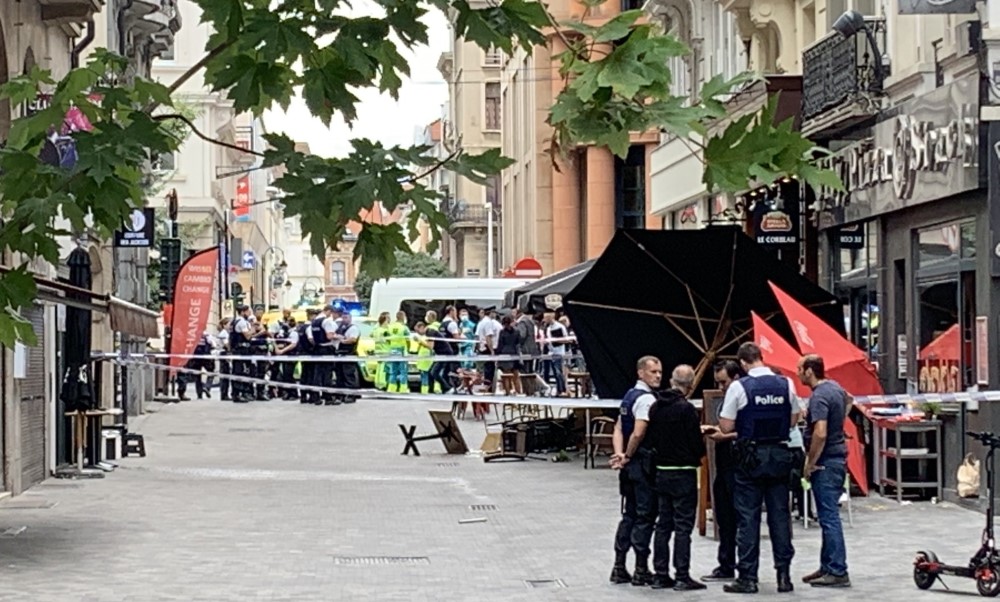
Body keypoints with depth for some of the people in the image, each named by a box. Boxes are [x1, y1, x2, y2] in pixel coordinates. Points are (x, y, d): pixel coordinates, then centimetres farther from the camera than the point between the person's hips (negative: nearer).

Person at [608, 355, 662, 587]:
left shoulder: (629, 396, 14)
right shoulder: (647, 399, -16)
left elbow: (618, 429, 12)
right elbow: (638, 433, -24)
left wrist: (620, 455, -1)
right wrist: (628, 456, -10)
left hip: (630, 466, 9)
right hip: (644, 464, -9)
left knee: (629, 514, 14)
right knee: (645, 517, -2)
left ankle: (619, 567, 16)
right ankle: (641, 570, 2)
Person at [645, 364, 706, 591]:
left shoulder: (656, 407, 4)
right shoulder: (686, 409, -16)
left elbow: (650, 438, 8)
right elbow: (697, 444, -14)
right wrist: (697, 455, 6)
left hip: (661, 471, 6)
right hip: (683, 473, -6)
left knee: (663, 524, 12)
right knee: (683, 526, -2)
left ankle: (660, 575, 14)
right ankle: (682, 576, -2)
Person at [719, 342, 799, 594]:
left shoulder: (739, 387, -11)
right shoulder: (786, 384, 1)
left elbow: (726, 426, -8)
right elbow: (794, 419, 11)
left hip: (751, 456, -3)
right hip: (780, 454, 3)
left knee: (748, 517, 2)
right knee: (780, 514, 9)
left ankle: (747, 578, 3)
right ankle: (784, 575, 10)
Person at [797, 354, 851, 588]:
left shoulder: (819, 397, -20)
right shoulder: (836, 388, 11)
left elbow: (820, 434, -28)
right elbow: (848, 401, 32)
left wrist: (810, 463, -17)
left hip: (826, 462, -10)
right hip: (838, 456, 10)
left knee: (829, 517, -7)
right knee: (828, 515, 15)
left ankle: (838, 572, -6)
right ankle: (828, 566, 22)